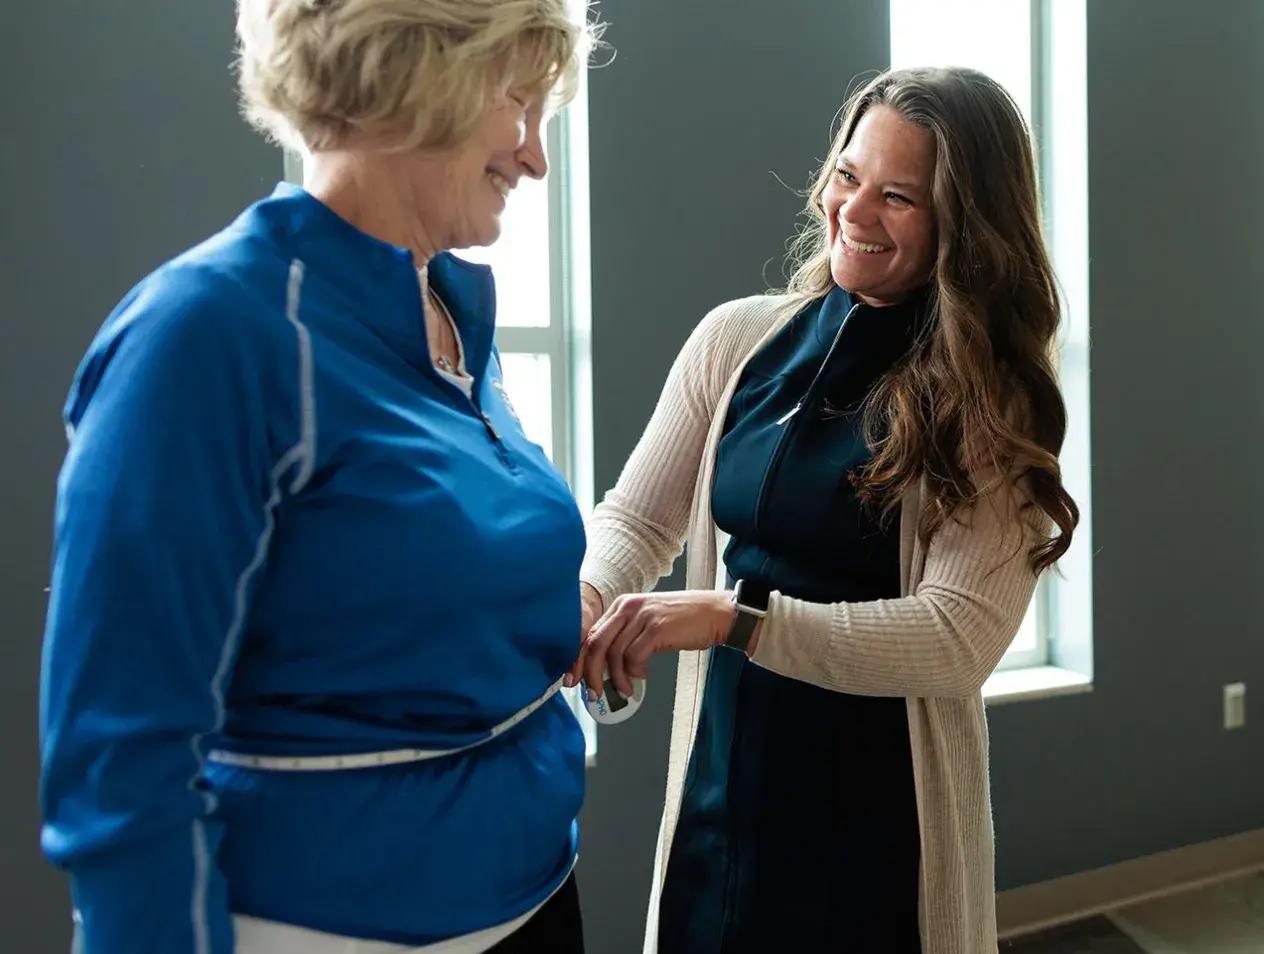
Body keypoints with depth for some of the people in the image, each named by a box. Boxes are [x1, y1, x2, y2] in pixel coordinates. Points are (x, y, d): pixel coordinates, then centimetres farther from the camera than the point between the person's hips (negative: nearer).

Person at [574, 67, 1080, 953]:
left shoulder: (991, 406, -10)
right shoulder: (735, 338, -2)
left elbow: (959, 636, -20)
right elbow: (635, 517, 4)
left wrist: (733, 616, -29)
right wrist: (587, 596, -18)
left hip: (882, 822, -2)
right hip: (719, 795, 3)